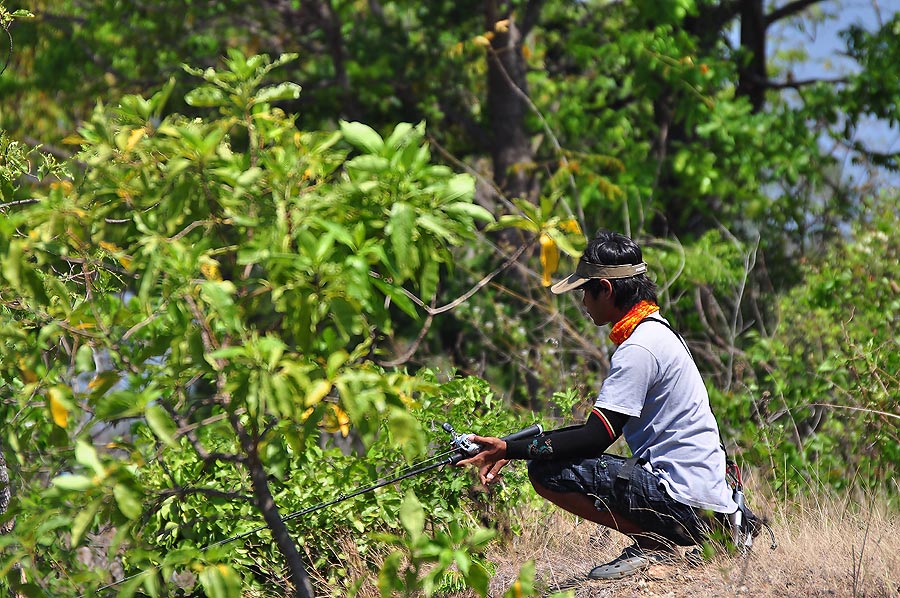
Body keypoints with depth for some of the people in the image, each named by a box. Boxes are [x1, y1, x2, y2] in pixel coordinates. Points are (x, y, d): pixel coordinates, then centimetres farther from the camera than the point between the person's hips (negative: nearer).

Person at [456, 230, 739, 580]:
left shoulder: (639, 348, -15)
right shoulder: (658, 332, 17)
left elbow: (595, 438, -19)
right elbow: (600, 428, 18)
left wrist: (510, 450, -13)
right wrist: (513, 448, 13)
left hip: (684, 504, -10)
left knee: (546, 471, -14)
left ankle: (653, 545, -8)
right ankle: (660, 542, 10)